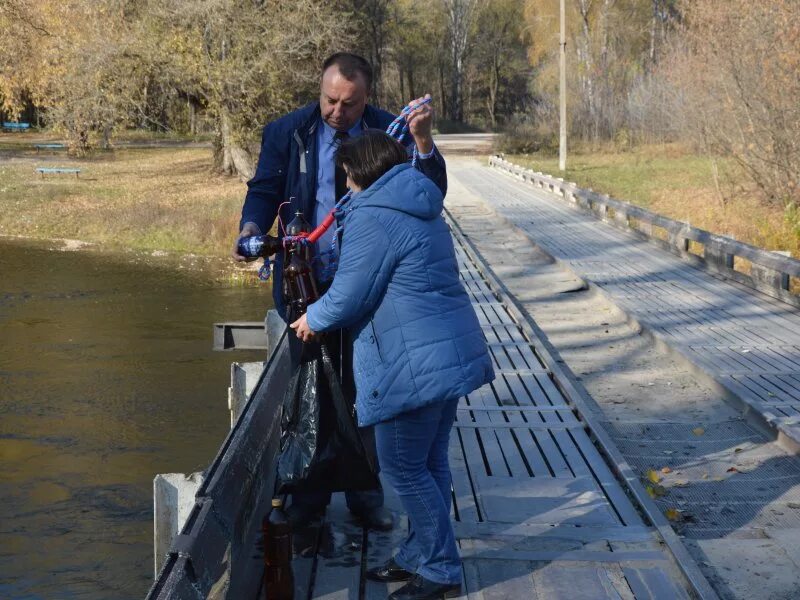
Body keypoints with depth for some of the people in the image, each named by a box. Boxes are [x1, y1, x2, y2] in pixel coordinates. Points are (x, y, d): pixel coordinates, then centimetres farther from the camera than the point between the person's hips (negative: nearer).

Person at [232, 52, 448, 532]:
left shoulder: (390, 132, -4)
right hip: (308, 282, 0)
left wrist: (424, 141, -28)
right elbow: (264, 190, 3)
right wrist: (252, 228, -17)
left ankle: (365, 494, 24)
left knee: (365, 390, 10)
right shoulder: (287, 133, -3)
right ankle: (310, 495, 24)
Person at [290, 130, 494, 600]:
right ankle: (421, 556, 29)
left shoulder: (373, 218, -15)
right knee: (429, 462, 17)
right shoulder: (420, 208, 16)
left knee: (403, 468, 1)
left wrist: (313, 320, 8)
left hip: (416, 363, -10)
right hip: (451, 352, 10)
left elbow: (348, 298, -14)